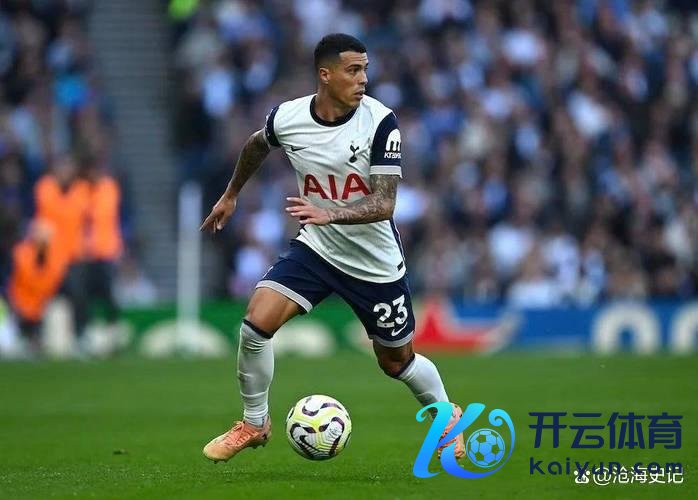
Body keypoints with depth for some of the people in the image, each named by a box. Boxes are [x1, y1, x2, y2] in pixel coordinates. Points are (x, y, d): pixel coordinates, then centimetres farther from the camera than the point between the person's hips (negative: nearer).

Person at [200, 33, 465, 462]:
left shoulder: (380, 121, -21)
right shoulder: (286, 118, -12)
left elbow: (384, 203, -26)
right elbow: (257, 145, 14)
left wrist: (330, 213, -42)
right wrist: (231, 195, 25)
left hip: (377, 261, -2)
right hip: (316, 248, 2)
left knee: (397, 361, 10)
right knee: (256, 322, -17)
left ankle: (448, 417, 41)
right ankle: (254, 424, 4)